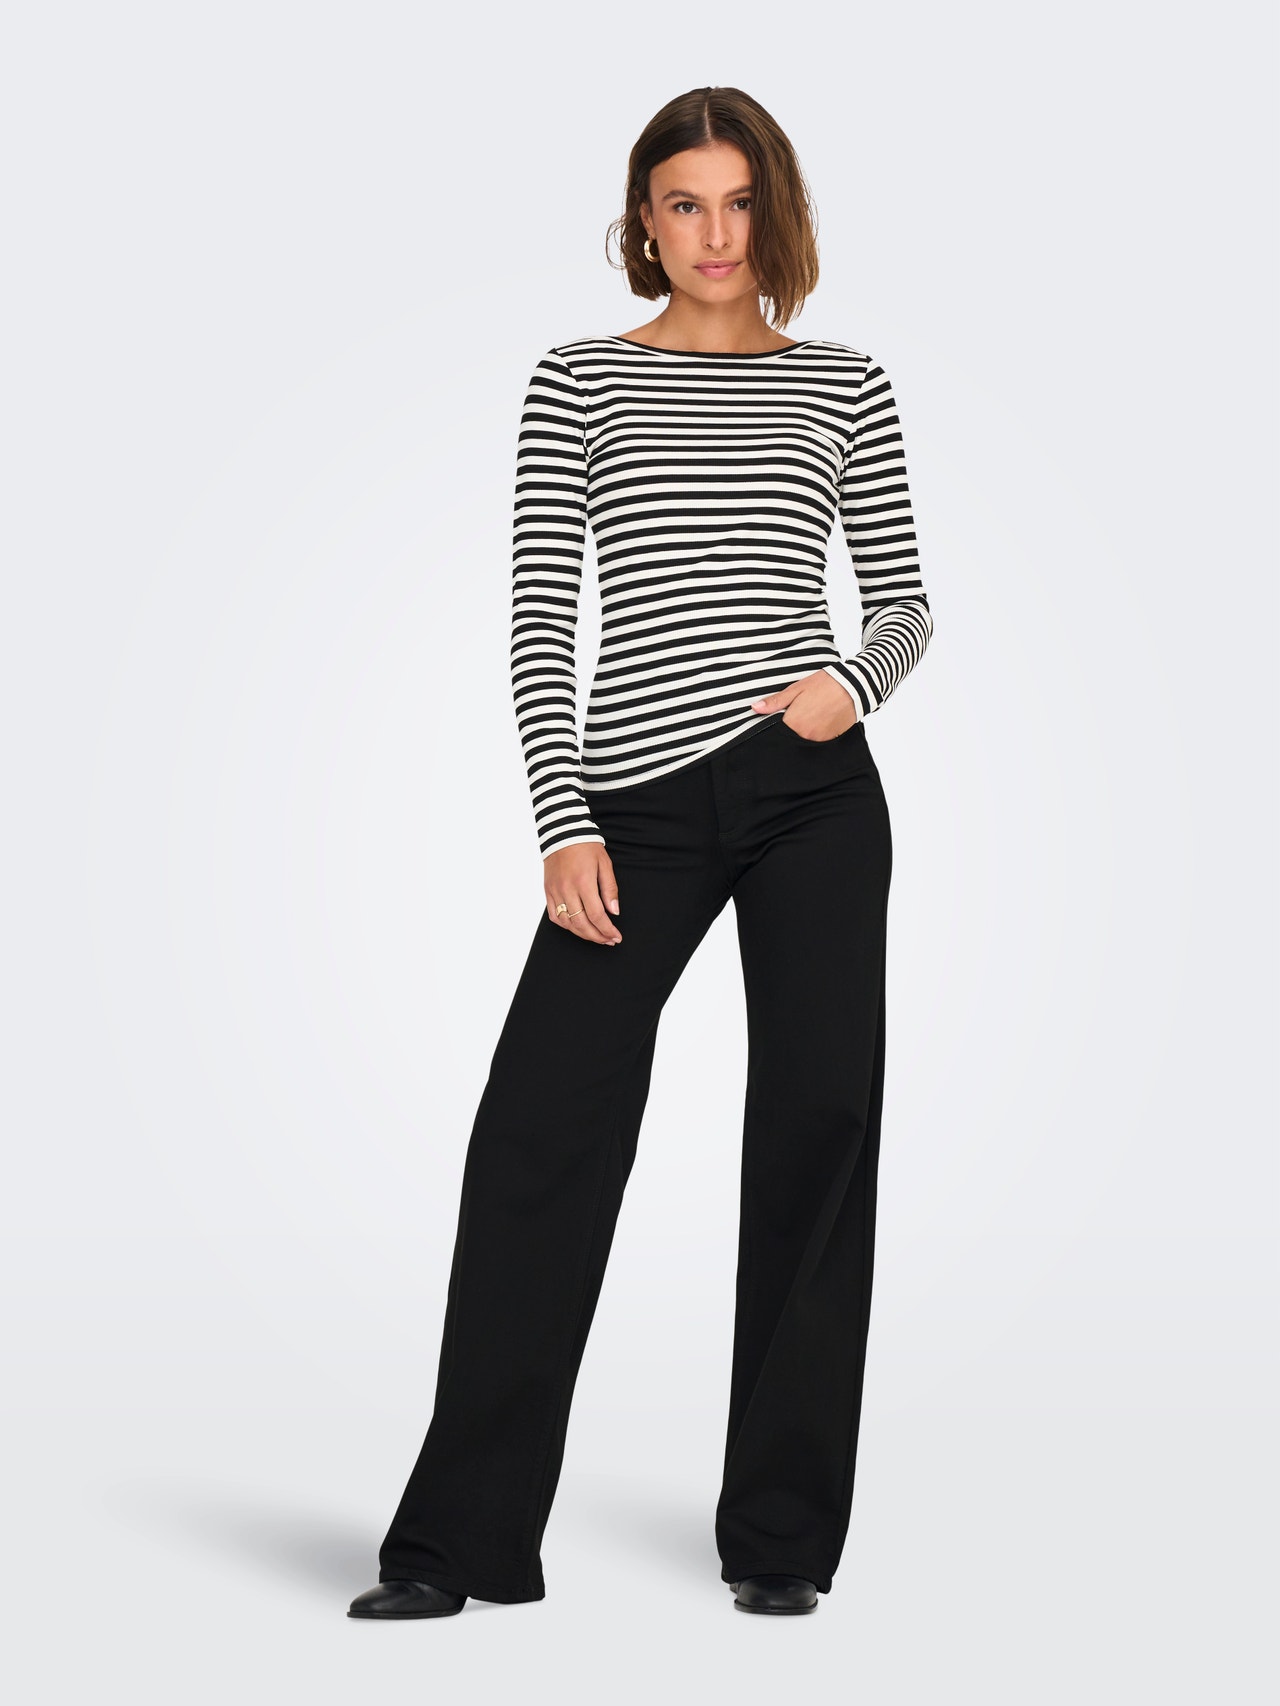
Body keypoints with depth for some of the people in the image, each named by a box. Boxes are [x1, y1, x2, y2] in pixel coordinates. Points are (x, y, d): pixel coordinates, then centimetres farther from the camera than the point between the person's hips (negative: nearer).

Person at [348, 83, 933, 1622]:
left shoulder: (845, 386, 12)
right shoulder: (579, 384, 8)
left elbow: (903, 597, 13)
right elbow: (539, 617, 2)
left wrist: (855, 677, -9)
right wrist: (563, 820, -7)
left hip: (816, 792, 1)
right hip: (638, 799, -1)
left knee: (817, 1123, 1)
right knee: (539, 1134, -7)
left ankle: (780, 1536, 13)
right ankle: (460, 1538, 4)